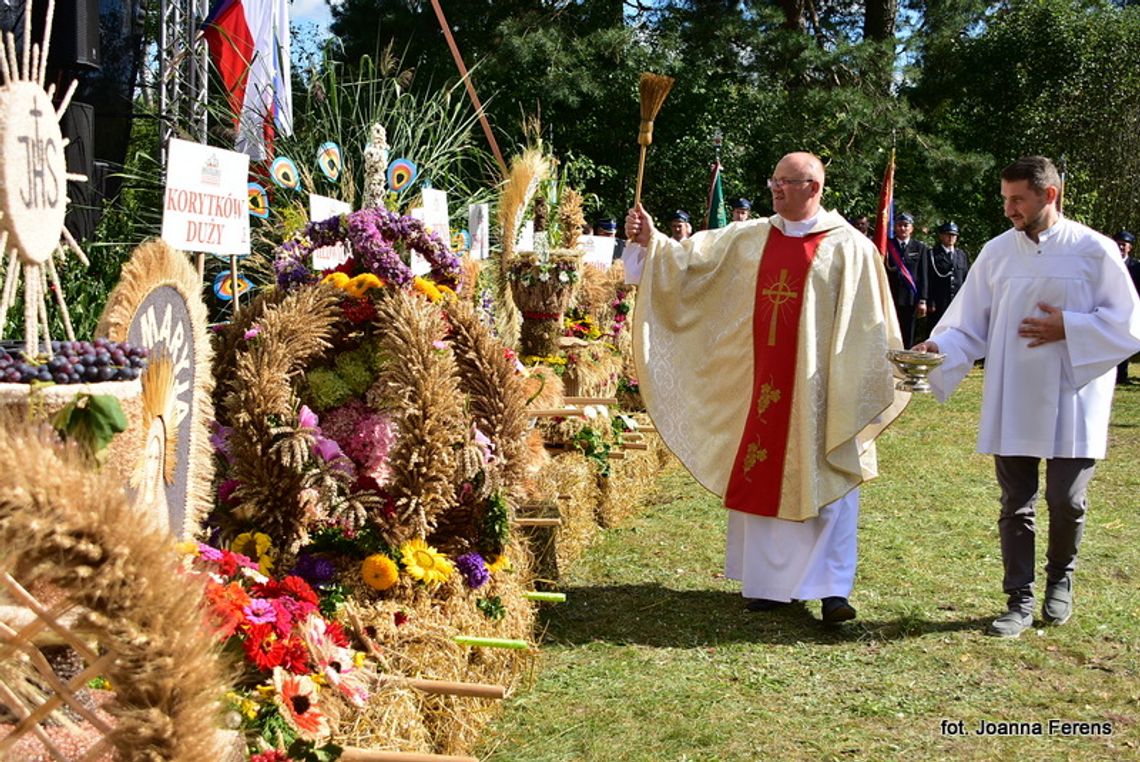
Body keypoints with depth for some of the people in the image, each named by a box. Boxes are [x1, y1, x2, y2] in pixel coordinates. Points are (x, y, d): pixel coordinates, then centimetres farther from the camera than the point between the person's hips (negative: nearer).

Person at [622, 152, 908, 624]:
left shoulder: (848, 247, -3)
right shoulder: (747, 240, 8)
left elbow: (868, 325, -4)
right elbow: (691, 261, 7)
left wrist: (872, 388, -7)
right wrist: (650, 242, -10)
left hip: (818, 389, -4)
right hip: (758, 386, 4)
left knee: (828, 486, -1)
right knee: (761, 481, 8)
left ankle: (833, 589, 4)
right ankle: (771, 582, 19)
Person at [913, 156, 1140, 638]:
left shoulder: (1094, 251, -5)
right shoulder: (997, 252, 3)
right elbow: (970, 326, 4)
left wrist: (1067, 327, -15)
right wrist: (938, 347, -15)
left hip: (1071, 404, -2)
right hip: (1011, 404, 3)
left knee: (1066, 500, 2)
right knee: (1015, 504, 7)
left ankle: (1060, 580, 30)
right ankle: (1020, 601, 18)